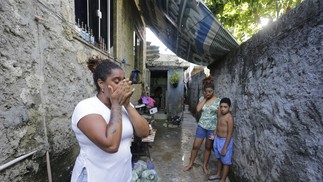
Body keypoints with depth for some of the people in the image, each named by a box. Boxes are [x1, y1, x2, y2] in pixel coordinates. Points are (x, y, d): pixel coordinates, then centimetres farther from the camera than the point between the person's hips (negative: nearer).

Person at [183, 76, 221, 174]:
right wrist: (205, 98, -14)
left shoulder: (218, 101, -9)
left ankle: (205, 165, 36)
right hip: (201, 126, 2)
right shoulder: (202, 98, -2)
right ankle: (190, 163, 29)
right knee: (195, 146, 8)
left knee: (208, 147, 16)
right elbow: (198, 109, -17)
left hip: (212, 128, -1)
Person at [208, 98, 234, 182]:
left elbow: (229, 134, -21)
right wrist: (214, 134, 9)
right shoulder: (219, 113, -1)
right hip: (217, 139, 8)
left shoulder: (229, 117, -23)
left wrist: (225, 148, -19)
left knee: (225, 162, 11)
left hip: (225, 141, -8)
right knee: (219, 158, 25)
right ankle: (218, 174, 44)